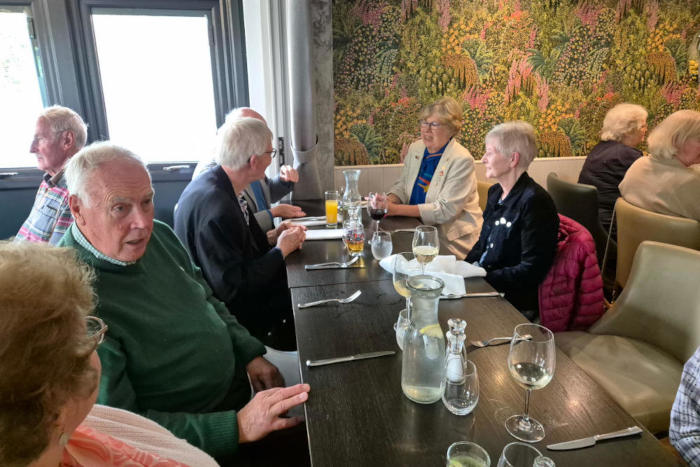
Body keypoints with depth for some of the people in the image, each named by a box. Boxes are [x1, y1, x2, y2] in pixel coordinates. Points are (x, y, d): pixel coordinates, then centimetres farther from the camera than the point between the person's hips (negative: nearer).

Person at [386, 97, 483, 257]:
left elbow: (446, 210, -20)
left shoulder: (462, 160, -15)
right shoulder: (415, 148, 6)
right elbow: (401, 185, 12)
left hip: (452, 239, -6)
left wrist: (397, 209, -25)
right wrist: (389, 201, -13)